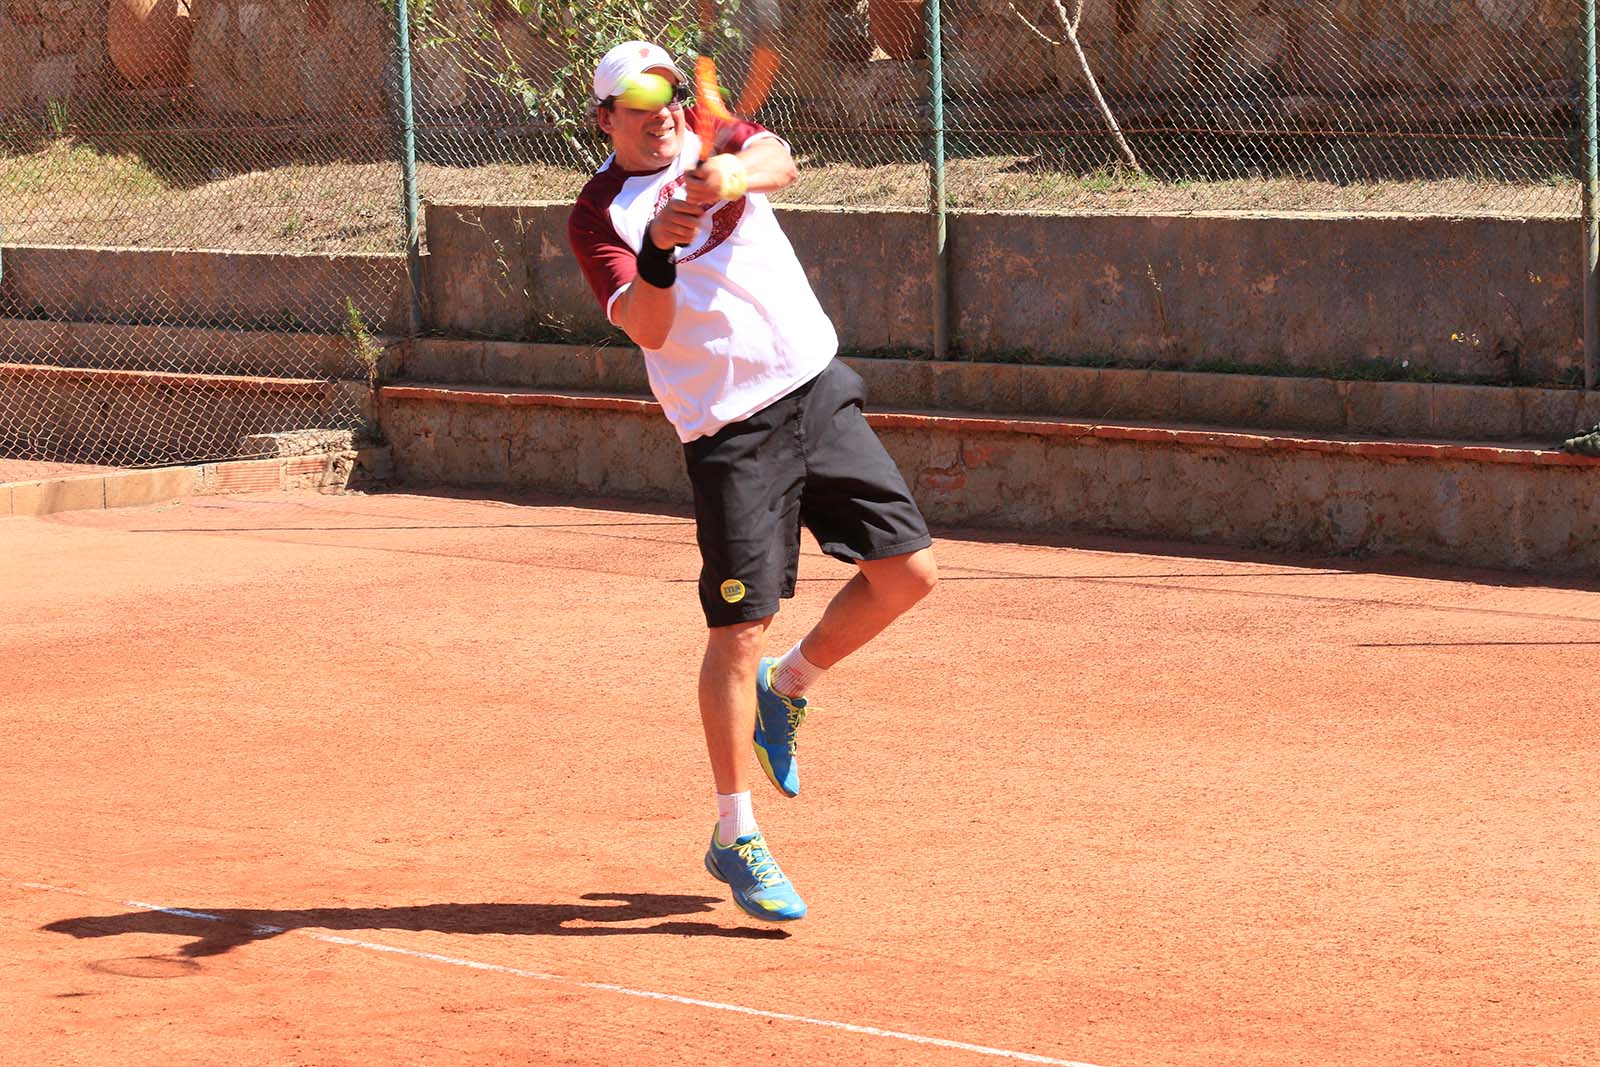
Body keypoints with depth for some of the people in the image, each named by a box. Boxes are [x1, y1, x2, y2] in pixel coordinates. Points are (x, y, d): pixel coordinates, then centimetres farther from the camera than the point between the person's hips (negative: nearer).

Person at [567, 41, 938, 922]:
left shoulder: (715, 139, 11)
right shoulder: (600, 215, -2)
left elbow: (780, 163, -12)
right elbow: (647, 328, -16)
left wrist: (739, 175, -35)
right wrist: (659, 252, -34)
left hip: (819, 390, 5)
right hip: (731, 432, -5)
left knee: (909, 570, 2)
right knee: (739, 628, -8)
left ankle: (787, 687, 27)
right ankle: (735, 841, 3)